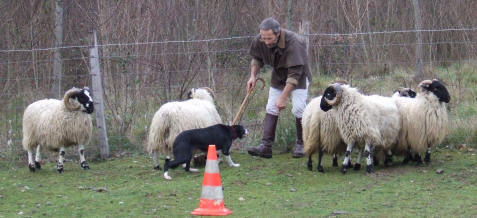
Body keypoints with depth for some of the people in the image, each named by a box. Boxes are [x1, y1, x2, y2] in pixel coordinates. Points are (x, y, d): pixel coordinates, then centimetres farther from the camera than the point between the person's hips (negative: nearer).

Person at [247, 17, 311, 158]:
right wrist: (253, 76, -11)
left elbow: (294, 74, -34)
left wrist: (283, 97, -35)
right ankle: (266, 146, -6)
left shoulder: (293, 43, -36)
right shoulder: (259, 41, -19)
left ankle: (301, 144, 1)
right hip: (278, 76, 5)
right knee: (271, 109, -3)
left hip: (298, 75, -5)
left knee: (298, 109, -15)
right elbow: (256, 59, 5)